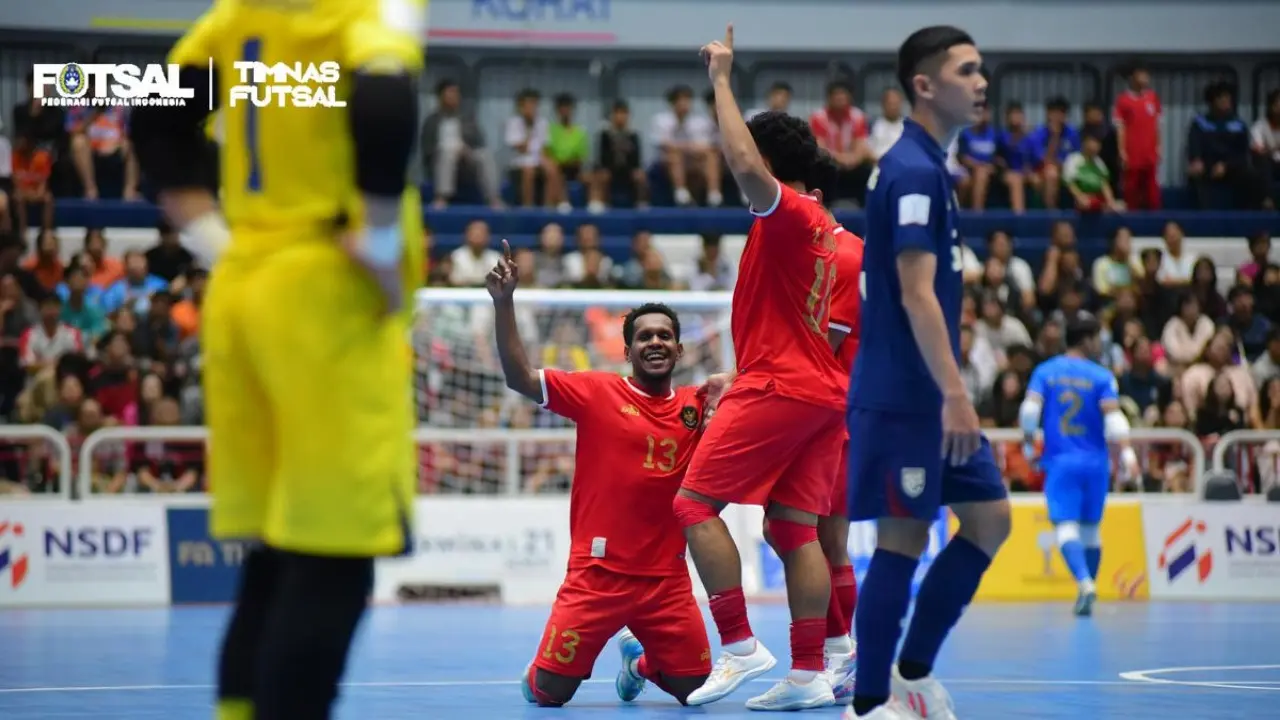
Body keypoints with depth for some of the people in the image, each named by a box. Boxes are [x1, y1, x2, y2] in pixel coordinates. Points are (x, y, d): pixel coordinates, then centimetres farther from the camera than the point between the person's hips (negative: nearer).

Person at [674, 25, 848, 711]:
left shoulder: (790, 211, -10)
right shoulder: (827, 230, 19)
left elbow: (746, 167, -30)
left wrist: (723, 80, -21)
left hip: (778, 389, -9)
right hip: (824, 392, 9)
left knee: (695, 503, -7)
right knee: (795, 526, 6)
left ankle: (740, 645, -15)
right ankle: (809, 673, 0)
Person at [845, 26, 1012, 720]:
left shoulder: (925, 167, 15)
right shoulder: (913, 171, -15)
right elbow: (915, 294, -22)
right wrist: (955, 393, -25)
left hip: (929, 396, 10)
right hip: (901, 395, -10)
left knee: (989, 519, 10)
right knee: (902, 539, -5)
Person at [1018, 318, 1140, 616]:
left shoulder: (1045, 372, 4)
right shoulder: (1101, 376, 0)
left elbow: (1030, 409, -7)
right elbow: (1113, 416, -13)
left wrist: (1028, 445, 5)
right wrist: (1127, 453, -19)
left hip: (1060, 460, -1)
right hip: (1095, 462, 1)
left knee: (1066, 525, -10)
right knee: (1090, 527, 15)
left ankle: (1085, 583, -32)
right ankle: (1088, 589, 20)